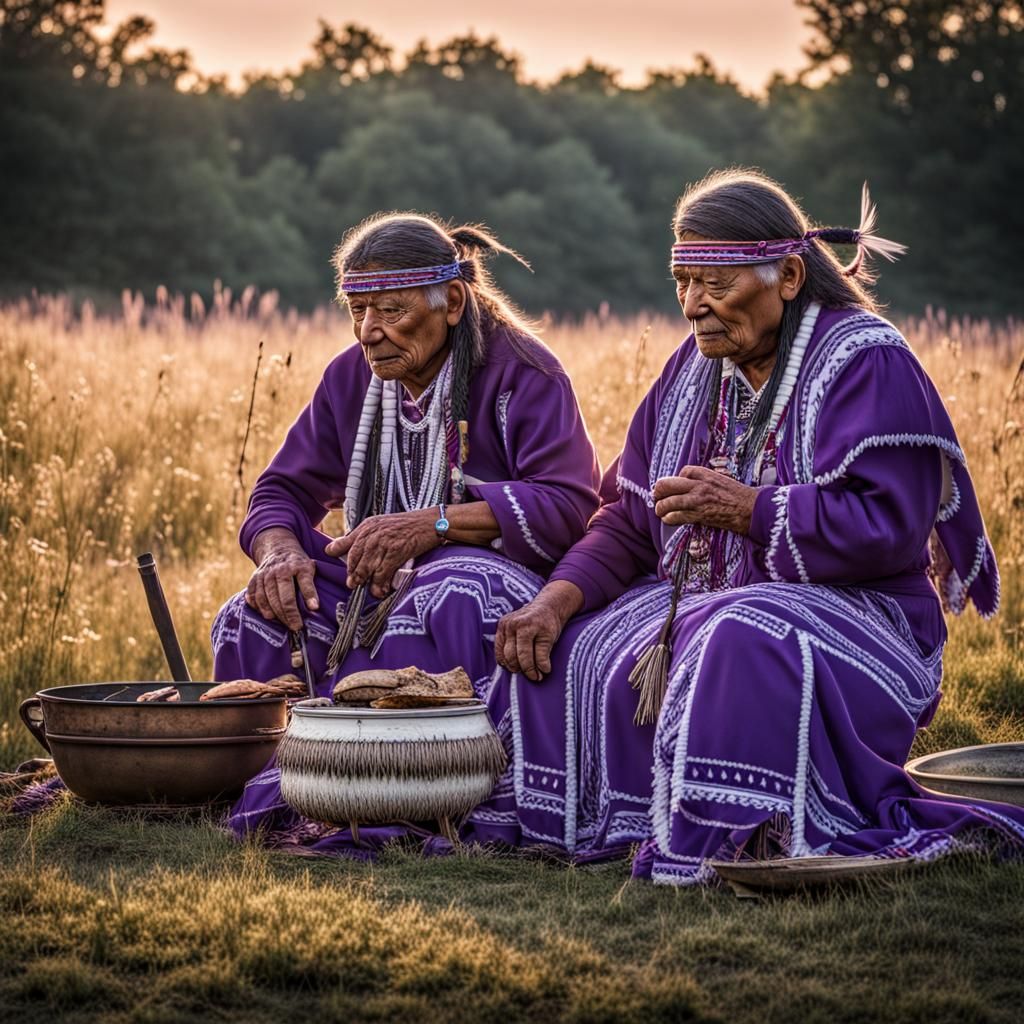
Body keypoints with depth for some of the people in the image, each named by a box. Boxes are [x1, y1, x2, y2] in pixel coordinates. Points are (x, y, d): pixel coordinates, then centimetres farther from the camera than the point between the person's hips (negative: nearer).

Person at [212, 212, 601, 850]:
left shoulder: (519, 372, -9)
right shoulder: (353, 378, 9)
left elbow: (569, 506, -21)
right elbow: (284, 492, 12)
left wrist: (433, 523, -31)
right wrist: (280, 550, -15)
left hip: (500, 569, -6)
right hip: (378, 580, 6)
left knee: (444, 599, -41)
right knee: (256, 619, -22)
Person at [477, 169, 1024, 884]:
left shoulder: (866, 362, -10)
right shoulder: (696, 368, 13)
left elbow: (887, 528, -21)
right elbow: (631, 519, 12)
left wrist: (748, 510, -24)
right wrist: (559, 599, -5)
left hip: (846, 616, -8)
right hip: (699, 605, 8)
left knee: (744, 645, -40)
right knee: (564, 655, -7)